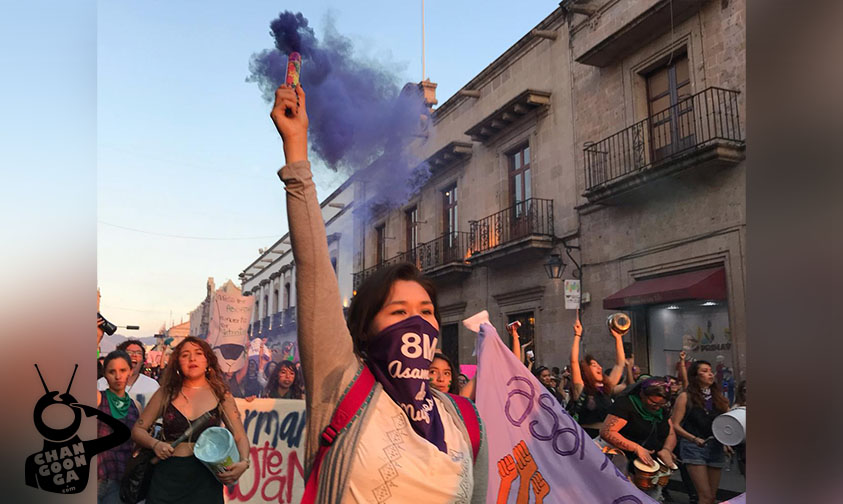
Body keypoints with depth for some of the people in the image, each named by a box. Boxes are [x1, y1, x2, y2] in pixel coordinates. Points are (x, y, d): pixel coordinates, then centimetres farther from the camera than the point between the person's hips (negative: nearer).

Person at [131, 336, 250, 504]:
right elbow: (138, 430, 10)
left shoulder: (221, 395, 3)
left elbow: (240, 437, 2)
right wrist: (155, 444, -10)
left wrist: (244, 462, -17)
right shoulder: (165, 394, 5)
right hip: (168, 474, 1)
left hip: (205, 477, -1)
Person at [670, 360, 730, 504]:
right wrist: (694, 439, -17)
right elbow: (675, 425, -4)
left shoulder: (718, 397, 13)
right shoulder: (685, 397, -1)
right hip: (693, 448, -5)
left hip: (715, 447, 5)